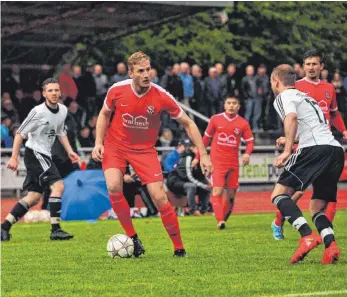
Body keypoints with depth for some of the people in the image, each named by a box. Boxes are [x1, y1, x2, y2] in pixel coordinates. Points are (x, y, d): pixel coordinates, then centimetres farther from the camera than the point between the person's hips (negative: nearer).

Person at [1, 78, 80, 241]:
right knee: (58, 185, -20)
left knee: (34, 197, 9)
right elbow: (20, 133, -11)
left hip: (44, 156, 9)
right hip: (34, 153, -8)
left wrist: (69, 151, 13)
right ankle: (55, 230, -18)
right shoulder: (38, 111, -16)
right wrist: (14, 157, -14)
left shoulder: (63, 110, 6)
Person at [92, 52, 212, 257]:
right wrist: (99, 142, -4)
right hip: (115, 146, 1)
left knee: (159, 197, -11)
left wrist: (203, 155, -10)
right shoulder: (117, 90, -14)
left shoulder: (161, 96, -18)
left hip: (144, 150, -1)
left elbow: (188, 123, -7)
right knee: (113, 187, -24)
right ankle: (132, 237, -6)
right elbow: (105, 114, 8)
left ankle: (179, 248, 3)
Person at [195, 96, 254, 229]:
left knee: (231, 195, 5)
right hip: (217, 162, -2)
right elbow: (206, 138, 11)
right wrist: (198, 157, 13)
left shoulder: (243, 123, 3)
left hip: (233, 163, 2)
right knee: (217, 191, -17)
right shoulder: (215, 119, 2)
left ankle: (224, 219, 22)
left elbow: (250, 141, 8)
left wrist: (247, 153, -13)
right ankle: (220, 220, -26)